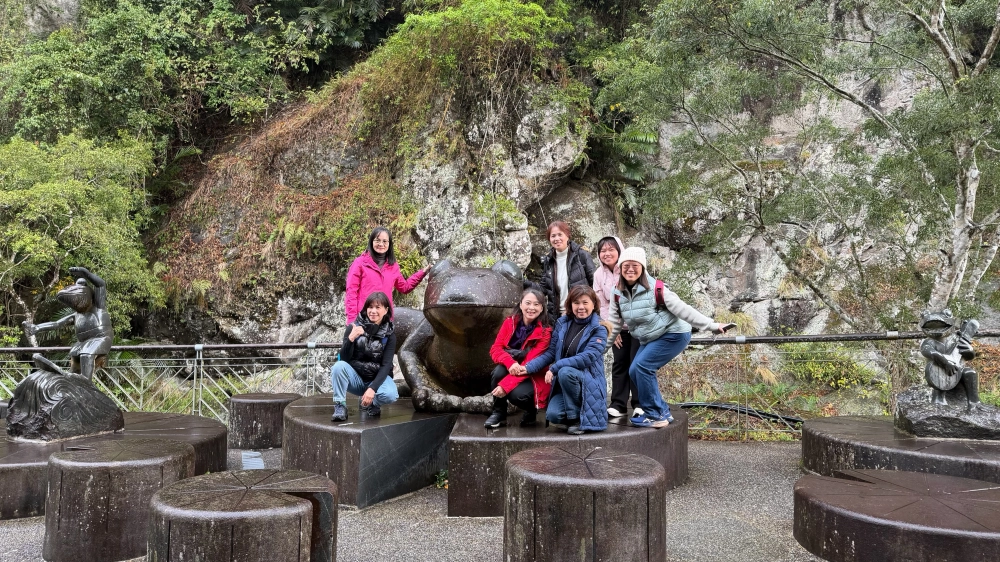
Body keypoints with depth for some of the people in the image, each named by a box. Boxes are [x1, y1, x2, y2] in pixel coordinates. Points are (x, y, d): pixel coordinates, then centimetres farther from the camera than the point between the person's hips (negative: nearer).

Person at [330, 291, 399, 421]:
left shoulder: (389, 336, -6)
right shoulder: (353, 328, -8)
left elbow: (386, 365, -13)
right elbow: (344, 359, -14)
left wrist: (372, 388, -27)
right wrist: (351, 339, -32)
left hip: (377, 378, 0)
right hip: (355, 377, 0)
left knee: (390, 395, -31)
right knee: (339, 366, -31)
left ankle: (371, 404, 4)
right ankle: (340, 407, -16)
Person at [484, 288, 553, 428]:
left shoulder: (545, 332, -17)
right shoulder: (510, 323, -5)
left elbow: (531, 364, -24)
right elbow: (495, 349, -10)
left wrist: (505, 385, -33)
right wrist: (510, 363, -34)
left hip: (534, 376, -3)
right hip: (512, 370, 3)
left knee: (517, 395, -33)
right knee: (499, 371, -30)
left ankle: (532, 410, 4)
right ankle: (498, 413, -11)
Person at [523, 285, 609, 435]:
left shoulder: (599, 329, -8)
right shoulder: (562, 324, 5)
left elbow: (587, 357, -20)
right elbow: (551, 352, 5)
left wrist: (555, 368, -24)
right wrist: (528, 367, -8)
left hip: (589, 381, -3)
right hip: (565, 383, 4)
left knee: (566, 372, -35)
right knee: (553, 415, -23)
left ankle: (578, 418, -14)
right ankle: (573, 415, 13)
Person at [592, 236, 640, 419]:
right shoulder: (599, 274, -3)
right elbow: (602, 305, 1)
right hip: (618, 327, 4)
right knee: (619, 364, 5)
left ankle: (640, 404, 7)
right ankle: (618, 405, 11)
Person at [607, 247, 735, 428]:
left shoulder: (655, 288, -19)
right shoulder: (618, 293, -2)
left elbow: (682, 309, -18)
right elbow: (614, 322, 8)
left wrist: (712, 325, -20)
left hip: (673, 335, -7)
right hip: (649, 339, 8)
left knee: (642, 366, -20)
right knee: (634, 372, -2)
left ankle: (655, 415, -7)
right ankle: (662, 412, 13)